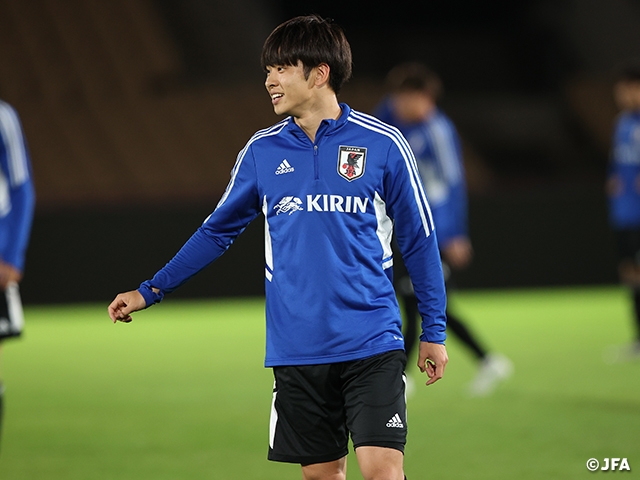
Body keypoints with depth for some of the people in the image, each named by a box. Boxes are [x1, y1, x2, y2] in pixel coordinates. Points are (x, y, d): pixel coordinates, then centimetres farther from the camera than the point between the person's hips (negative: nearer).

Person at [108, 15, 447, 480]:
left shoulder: (383, 145, -3)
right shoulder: (261, 151, 6)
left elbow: (419, 240, 4)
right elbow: (217, 231, 18)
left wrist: (434, 330, 4)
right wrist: (150, 291, 15)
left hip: (372, 347, -3)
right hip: (297, 351, 3)